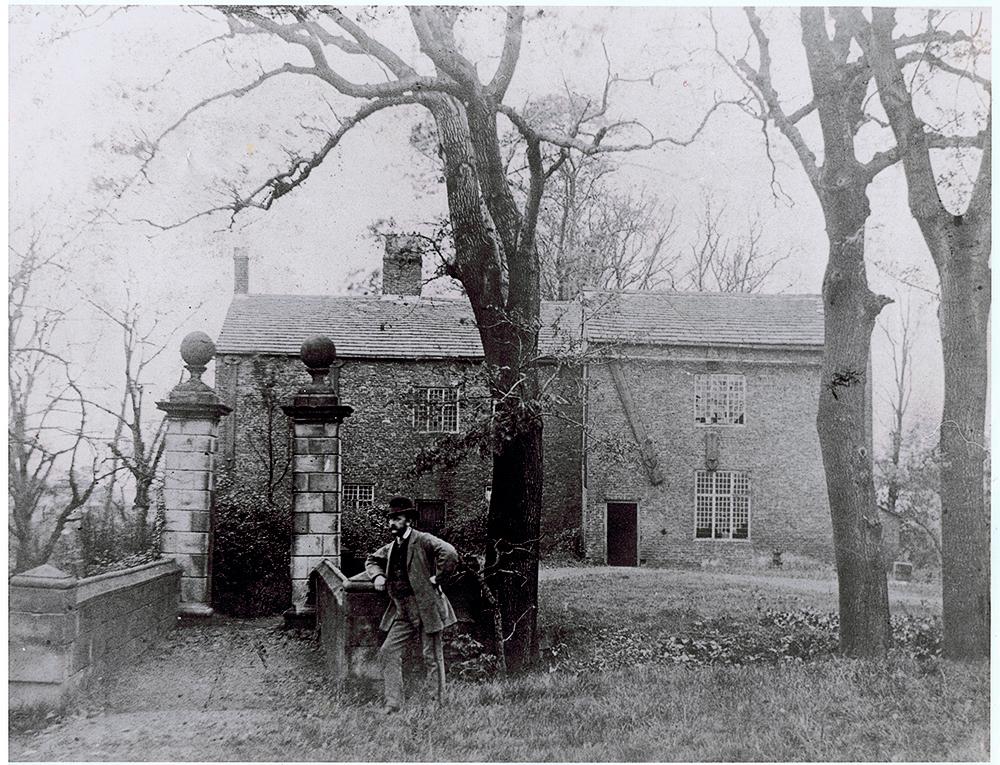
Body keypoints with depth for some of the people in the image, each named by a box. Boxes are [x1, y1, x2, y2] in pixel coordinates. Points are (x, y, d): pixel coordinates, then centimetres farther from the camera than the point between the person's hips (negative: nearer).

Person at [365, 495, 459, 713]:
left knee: (432, 658, 0)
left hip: (427, 609, -8)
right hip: (403, 613, 8)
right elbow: (372, 560, 31)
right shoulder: (392, 547, 13)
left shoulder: (423, 540, -10)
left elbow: (449, 554, -26)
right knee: (387, 653, 1)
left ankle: (437, 705, 9)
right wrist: (377, 576, 10)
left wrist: (436, 578, -17)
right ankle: (393, 705, 5)